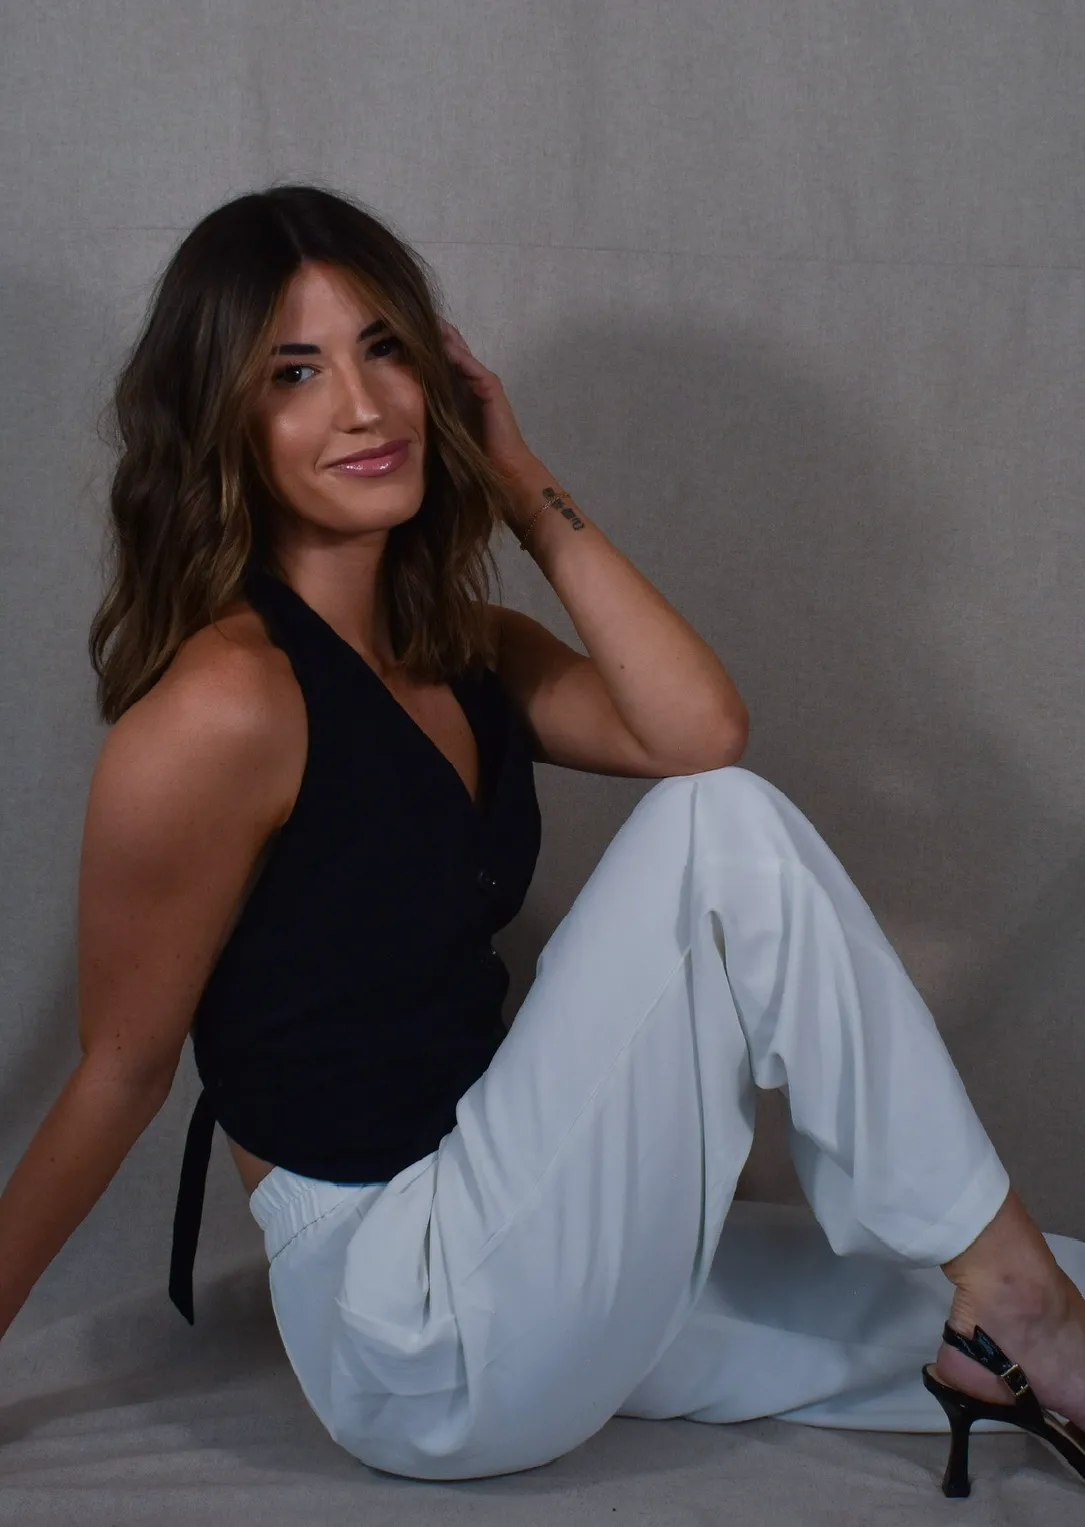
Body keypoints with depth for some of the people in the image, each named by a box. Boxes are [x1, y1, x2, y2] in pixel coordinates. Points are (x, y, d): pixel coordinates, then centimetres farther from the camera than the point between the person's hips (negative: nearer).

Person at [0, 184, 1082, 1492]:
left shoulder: (456, 651, 7)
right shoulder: (224, 707, -19)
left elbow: (698, 728, -8)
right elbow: (120, 1075, -12)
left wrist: (525, 488, -4)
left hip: (500, 1259, 8)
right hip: (421, 1344, -8)